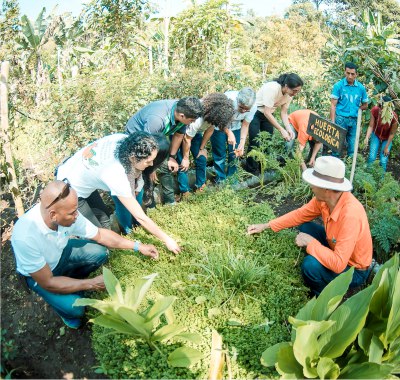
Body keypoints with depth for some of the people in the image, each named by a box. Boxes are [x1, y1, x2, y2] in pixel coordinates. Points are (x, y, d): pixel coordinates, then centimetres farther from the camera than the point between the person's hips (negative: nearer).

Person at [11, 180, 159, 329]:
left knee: (100, 252, -16)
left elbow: (100, 234, -11)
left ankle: (72, 283, 11)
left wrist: (138, 246, -13)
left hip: (61, 252, 5)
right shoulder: (26, 237, -40)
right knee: (74, 308, -23)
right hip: (39, 275, -5)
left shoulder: (69, 214, -27)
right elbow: (47, 283, -29)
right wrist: (91, 284, -26)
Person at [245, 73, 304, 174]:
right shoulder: (273, 88, -34)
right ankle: (251, 170, 5)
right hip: (254, 113, -7)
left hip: (268, 114, 7)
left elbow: (283, 113, -5)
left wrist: (288, 128, -21)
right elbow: (267, 113, -32)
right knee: (255, 143, -8)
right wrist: (282, 130, -33)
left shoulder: (289, 94, -13)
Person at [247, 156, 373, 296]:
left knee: (310, 264, -29)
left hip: (354, 270, -7)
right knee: (304, 226, 2)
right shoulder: (324, 198, -16)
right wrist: (266, 226, -1)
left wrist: (310, 242, -27)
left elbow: (338, 264, -39)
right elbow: (300, 214, 0)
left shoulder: (350, 214, -39)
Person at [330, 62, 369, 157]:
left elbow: (365, 105, 17)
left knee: (352, 145, 9)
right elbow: (333, 105, -5)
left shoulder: (361, 88, 6)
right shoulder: (338, 85, -3)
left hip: (354, 120, 3)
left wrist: (355, 108, -2)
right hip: (341, 119, -3)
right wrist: (333, 122, -12)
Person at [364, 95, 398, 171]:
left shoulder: (394, 117, -32)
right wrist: (367, 138, -37)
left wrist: (386, 147, -11)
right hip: (376, 135, 1)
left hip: (387, 139, -1)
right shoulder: (375, 110, -29)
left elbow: (392, 134, -19)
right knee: (372, 157, -7)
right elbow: (371, 126, -21)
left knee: (383, 161, -5)